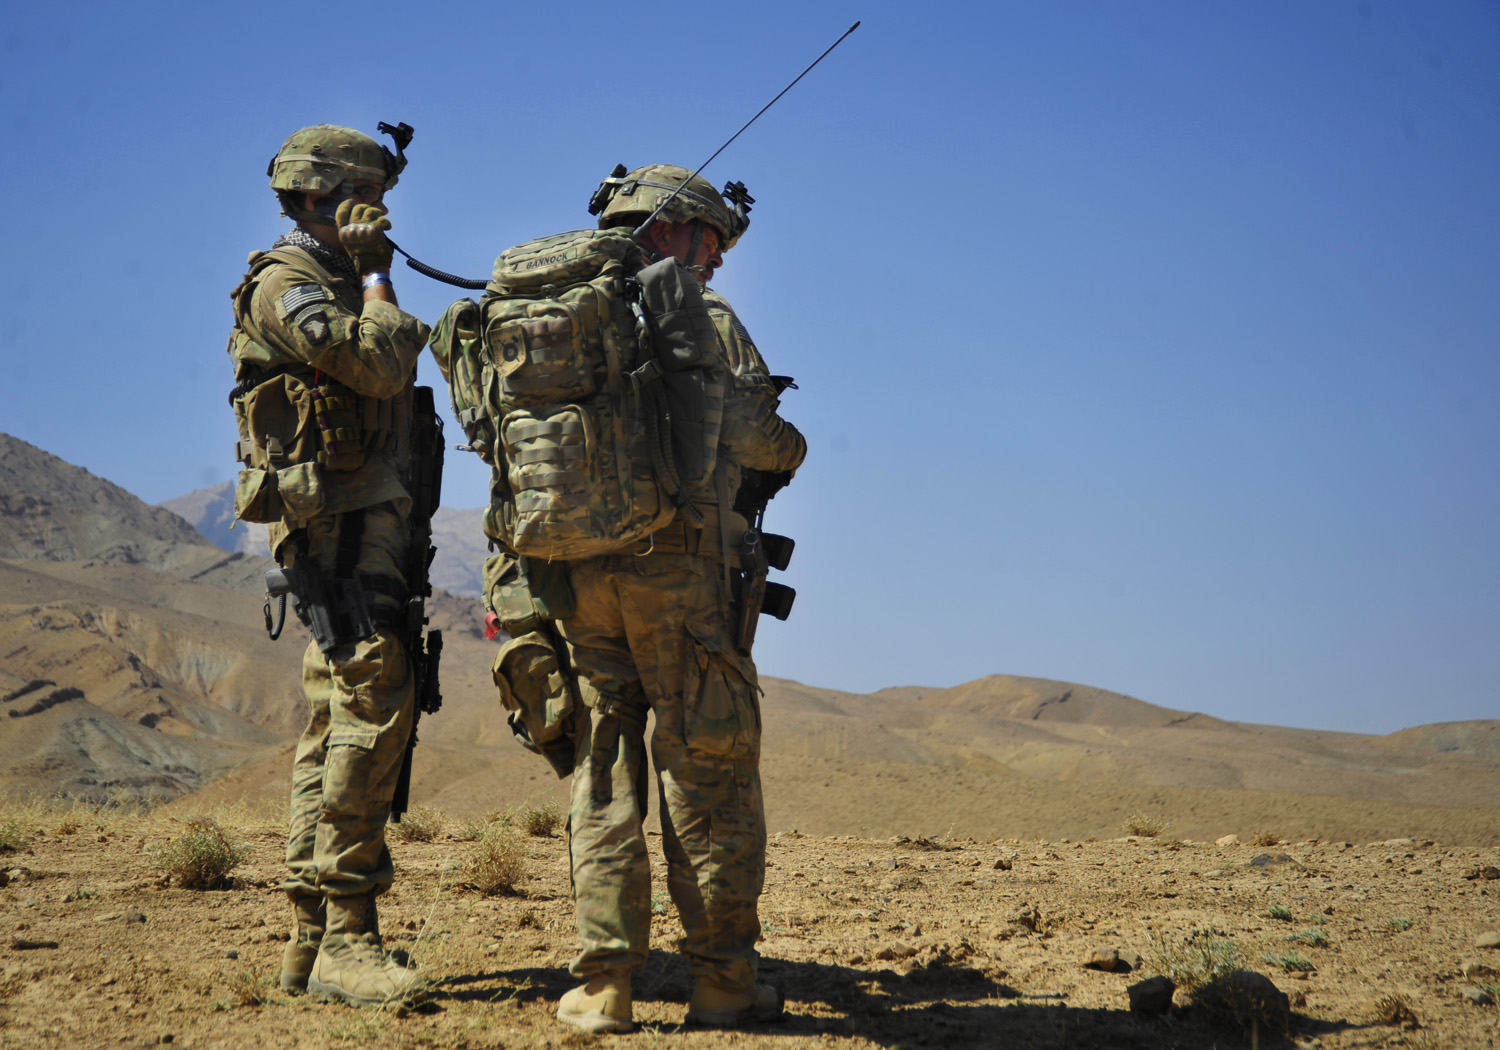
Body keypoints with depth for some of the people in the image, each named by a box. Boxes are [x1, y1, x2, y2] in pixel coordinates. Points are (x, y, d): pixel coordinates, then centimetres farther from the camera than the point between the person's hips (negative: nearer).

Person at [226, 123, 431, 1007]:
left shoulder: (340, 286, 23)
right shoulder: (285, 284, -6)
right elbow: (381, 366, -18)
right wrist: (378, 284, -4)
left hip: (366, 519, 10)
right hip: (339, 516, -10)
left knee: (341, 721, 8)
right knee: (373, 705, -18)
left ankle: (314, 940, 13)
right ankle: (345, 938, -19)